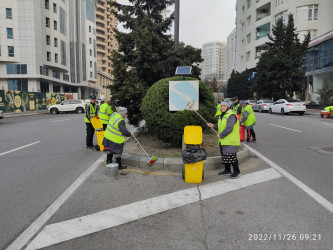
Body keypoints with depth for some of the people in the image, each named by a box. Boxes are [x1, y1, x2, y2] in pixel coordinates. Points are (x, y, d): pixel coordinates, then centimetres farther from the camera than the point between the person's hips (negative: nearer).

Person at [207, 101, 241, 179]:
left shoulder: (231, 116, -16)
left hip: (230, 140, -10)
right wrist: (213, 125, 10)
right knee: (224, 156, 15)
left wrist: (221, 135, -18)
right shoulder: (222, 116, 16)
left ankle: (237, 172, 7)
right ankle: (227, 170, 28)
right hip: (223, 141, 10)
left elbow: (229, 128, -24)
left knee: (231, 156, -6)